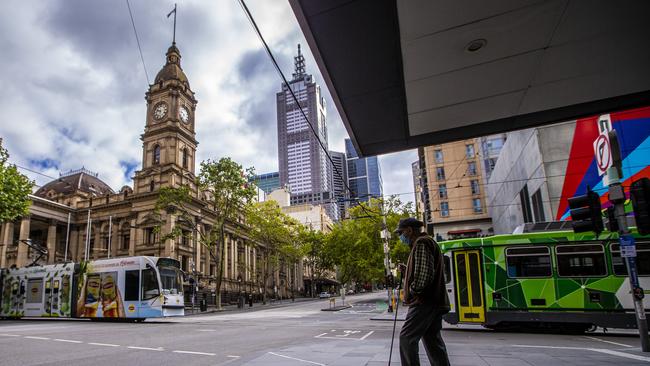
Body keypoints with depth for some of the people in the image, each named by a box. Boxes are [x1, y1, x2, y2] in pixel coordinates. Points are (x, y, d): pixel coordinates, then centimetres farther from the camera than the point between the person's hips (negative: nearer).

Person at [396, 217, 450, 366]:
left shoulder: (421, 244, -11)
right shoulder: (426, 243, 21)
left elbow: (424, 274, -23)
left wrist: (413, 290, -11)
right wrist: (406, 271, 11)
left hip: (425, 302, -11)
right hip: (434, 302, 11)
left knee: (407, 337, -9)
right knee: (433, 340, 12)